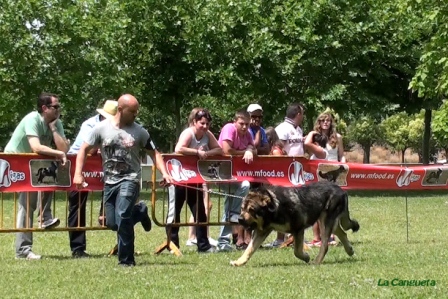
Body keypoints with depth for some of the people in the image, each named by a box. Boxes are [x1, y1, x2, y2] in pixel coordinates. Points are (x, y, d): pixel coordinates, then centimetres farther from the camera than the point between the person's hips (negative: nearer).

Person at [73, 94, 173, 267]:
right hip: (110, 181, 3)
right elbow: (84, 149, 6)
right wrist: (78, 174, -4)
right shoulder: (102, 128, 1)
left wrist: (164, 173, -11)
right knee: (111, 223, 5)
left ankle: (126, 259, -11)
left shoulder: (139, 131, -1)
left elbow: (154, 153, 4)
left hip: (129, 179, -3)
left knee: (122, 216, -22)